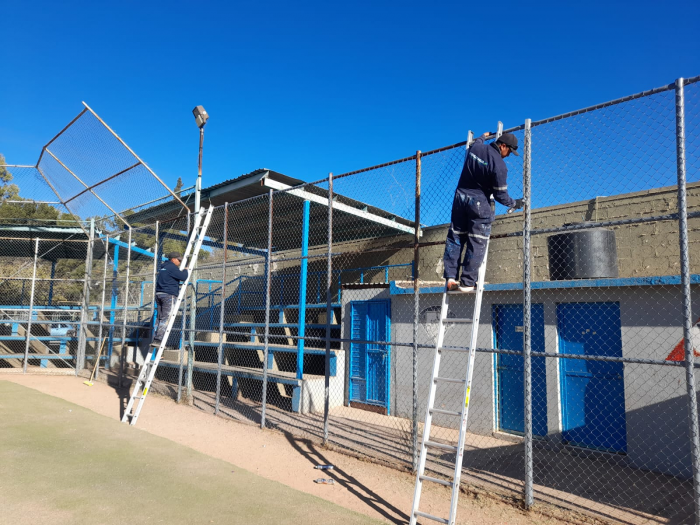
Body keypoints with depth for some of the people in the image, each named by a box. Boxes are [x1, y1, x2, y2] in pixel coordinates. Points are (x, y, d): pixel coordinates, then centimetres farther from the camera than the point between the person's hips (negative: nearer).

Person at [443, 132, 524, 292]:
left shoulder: (475, 147, 2)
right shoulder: (499, 165, -16)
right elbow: (501, 195, -10)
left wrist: (483, 136, 51)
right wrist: (514, 203, 8)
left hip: (460, 197, 7)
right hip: (479, 204, -6)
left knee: (454, 238, 7)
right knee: (476, 244, -1)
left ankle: (451, 278, 5)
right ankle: (467, 283, -2)